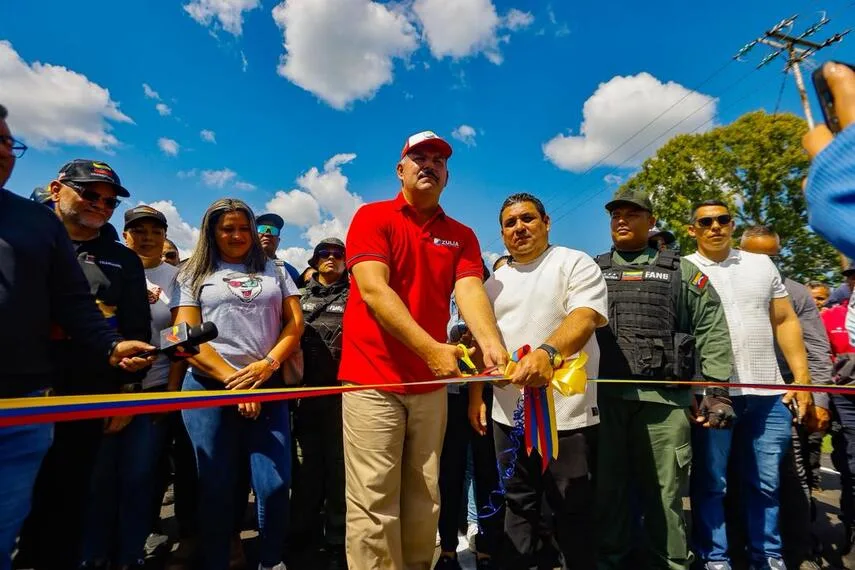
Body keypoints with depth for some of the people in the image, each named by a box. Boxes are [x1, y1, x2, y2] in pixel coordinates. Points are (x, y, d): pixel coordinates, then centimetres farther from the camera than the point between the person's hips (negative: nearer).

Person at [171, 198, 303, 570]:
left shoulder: (273, 271, 14)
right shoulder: (193, 275, 8)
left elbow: (295, 322, 7)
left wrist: (267, 364, -10)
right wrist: (232, 379, -11)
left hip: (267, 385, 1)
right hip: (210, 387, -1)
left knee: (275, 484, -2)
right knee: (216, 487, 6)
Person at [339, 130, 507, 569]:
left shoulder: (461, 235, 11)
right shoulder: (372, 217, -1)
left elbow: (470, 290, -5)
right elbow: (373, 291, -15)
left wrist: (491, 344, -26)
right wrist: (432, 349, -24)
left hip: (430, 384, 4)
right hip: (373, 380, -4)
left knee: (423, 500, 14)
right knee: (374, 503, 1)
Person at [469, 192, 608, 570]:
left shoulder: (575, 264, -4)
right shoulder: (494, 282, 13)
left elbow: (585, 317, -21)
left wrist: (547, 352, -39)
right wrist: (476, 396, 11)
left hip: (566, 414, -5)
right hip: (509, 415, 6)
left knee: (573, 510, 9)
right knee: (518, 505, 18)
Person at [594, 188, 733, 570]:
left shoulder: (681, 271, 10)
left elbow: (711, 331, 4)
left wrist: (717, 390, -4)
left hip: (664, 398, -1)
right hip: (604, 397, 1)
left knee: (665, 493, 7)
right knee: (607, 489, 10)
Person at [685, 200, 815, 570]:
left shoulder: (762, 264, 12)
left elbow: (786, 322, 12)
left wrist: (802, 379, 5)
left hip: (769, 392, 4)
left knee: (766, 481, 14)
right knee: (711, 482, 6)